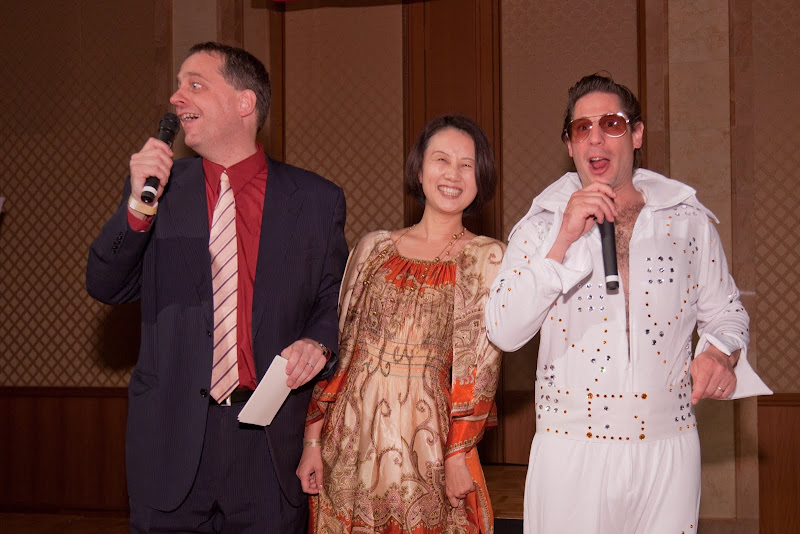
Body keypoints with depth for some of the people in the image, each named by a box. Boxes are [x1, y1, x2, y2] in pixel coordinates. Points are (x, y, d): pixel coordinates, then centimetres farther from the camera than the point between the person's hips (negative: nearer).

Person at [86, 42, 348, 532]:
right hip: (172, 440, 1)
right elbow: (107, 287, -1)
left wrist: (318, 344, -11)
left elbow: (335, 300, 10)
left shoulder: (317, 199, 3)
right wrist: (138, 207, -15)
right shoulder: (158, 187, 6)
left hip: (271, 440, -1)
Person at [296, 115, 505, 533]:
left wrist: (458, 453, -10)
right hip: (351, 433, 2)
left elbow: (481, 362, -3)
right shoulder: (374, 247, 8)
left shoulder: (487, 258, 1)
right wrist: (313, 441, 4)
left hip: (426, 436, -2)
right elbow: (339, 345, 8)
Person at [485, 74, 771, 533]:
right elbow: (504, 333, -8)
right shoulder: (540, 227, 2)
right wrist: (563, 241, -14)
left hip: (668, 449, 1)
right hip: (570, 447, -1)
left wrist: (722, 353, -9)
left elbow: (726, 314, 14)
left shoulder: (689, 220, 6)